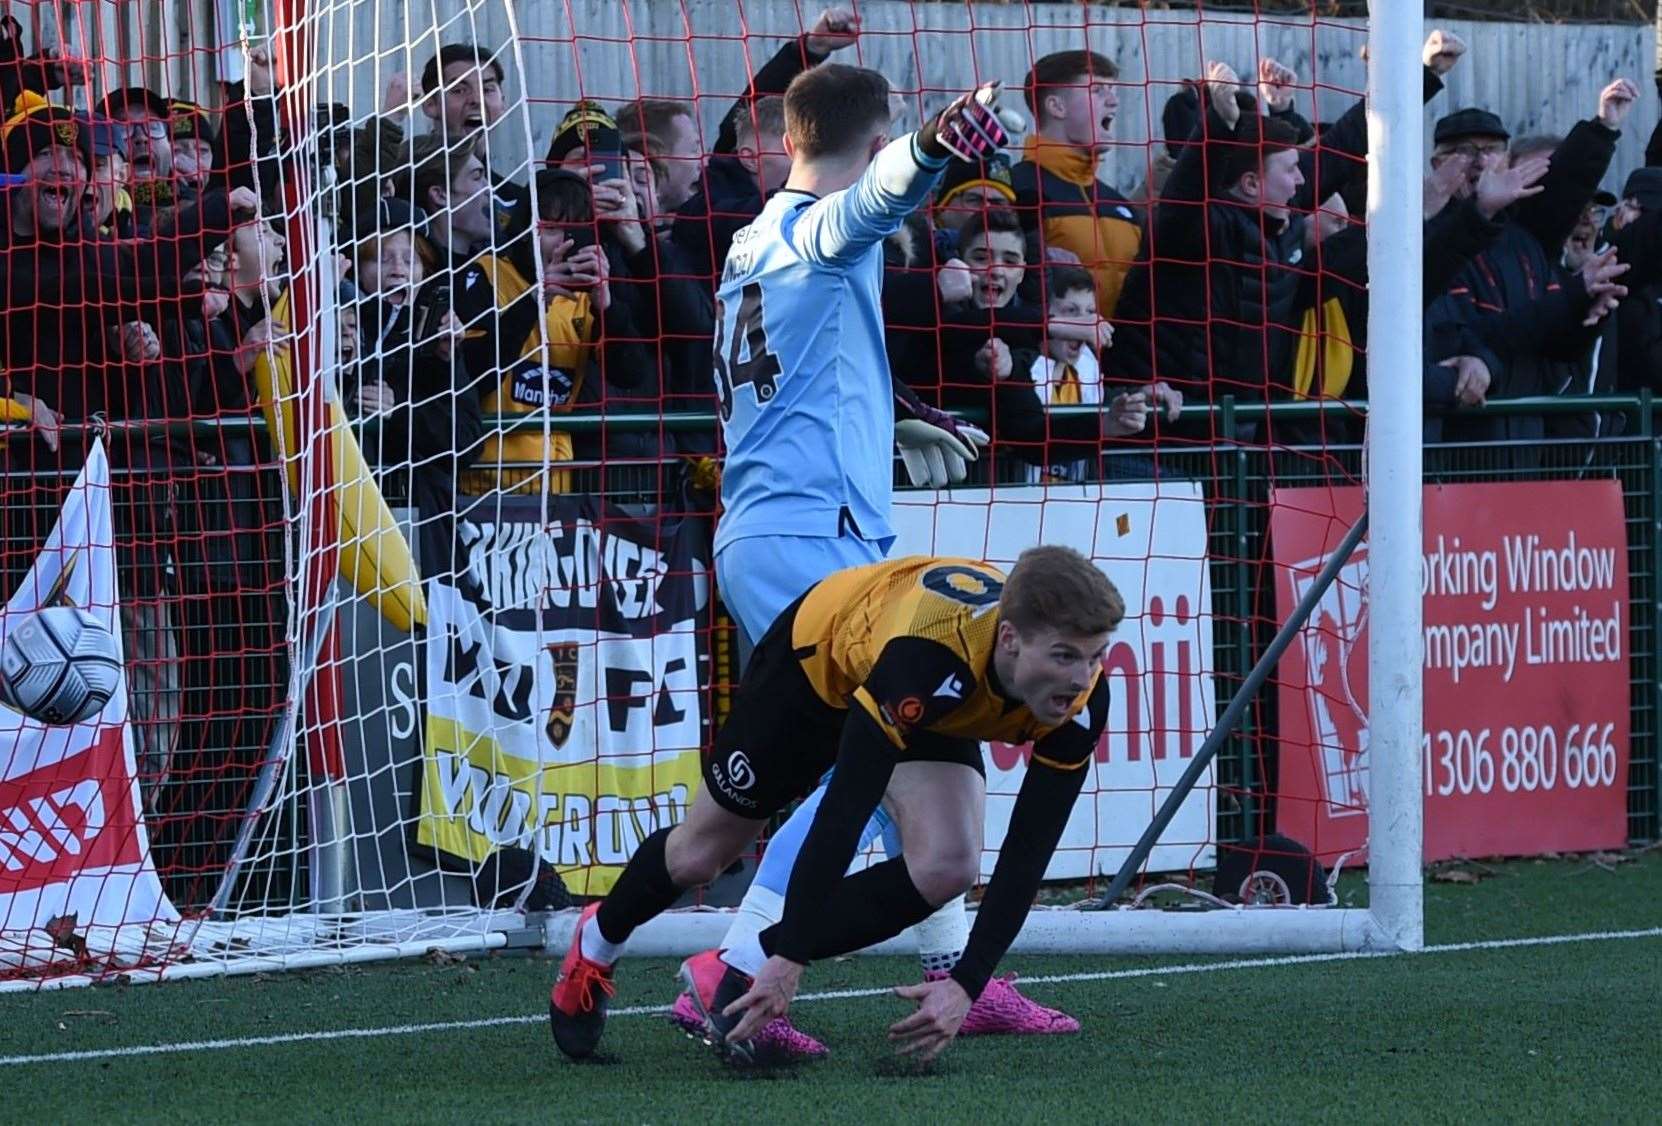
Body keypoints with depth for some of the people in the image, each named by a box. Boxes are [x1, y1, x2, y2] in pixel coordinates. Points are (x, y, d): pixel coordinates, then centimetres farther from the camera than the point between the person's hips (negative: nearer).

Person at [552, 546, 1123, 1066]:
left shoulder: (1082, 697, -33)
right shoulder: (927, 658, -47)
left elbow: (1026, 854, -26)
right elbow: (841, 812, -43)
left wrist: (967, 983, -31)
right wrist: (788, 959, -39)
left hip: (935, 712, 4)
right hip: (817, 659, -3)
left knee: (946, 868, -22)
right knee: (700, 854, 13)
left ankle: (744, 967, -5)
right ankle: (597, 944, 47)